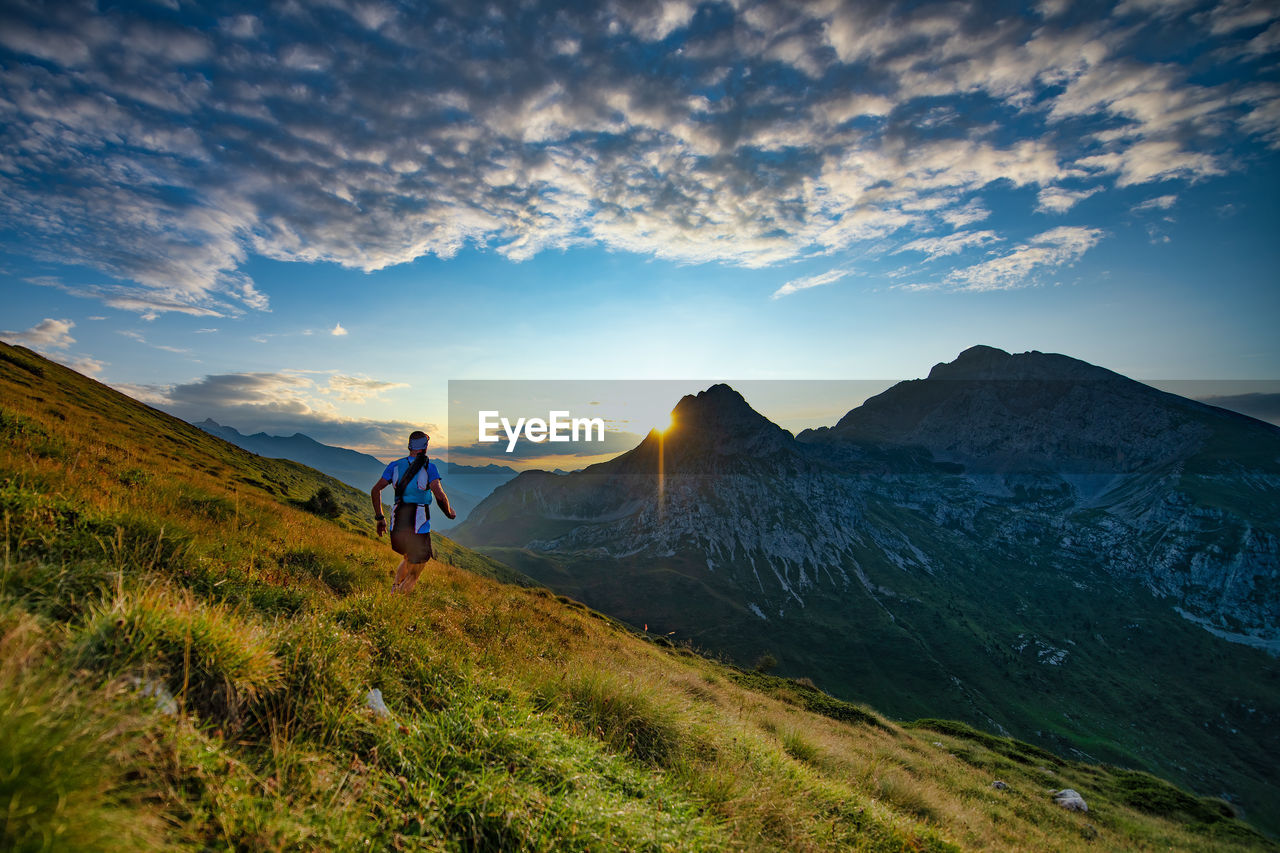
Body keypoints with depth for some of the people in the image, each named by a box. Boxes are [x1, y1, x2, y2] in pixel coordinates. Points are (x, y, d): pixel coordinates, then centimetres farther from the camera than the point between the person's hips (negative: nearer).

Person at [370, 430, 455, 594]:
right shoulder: (429, 467, -6)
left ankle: (394, 590, 16)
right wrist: (450, 513, 3)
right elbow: (440, 496, -15)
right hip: (418, 526, -5)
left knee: (408, 560, 29)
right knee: (414, 571, 6)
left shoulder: (395, 465, 8)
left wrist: (380, 518, 13)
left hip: (397, 524, 5)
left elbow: (375, 490, 5)